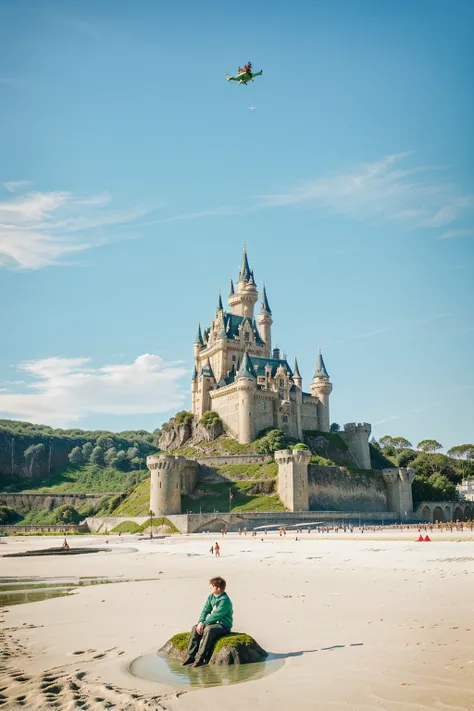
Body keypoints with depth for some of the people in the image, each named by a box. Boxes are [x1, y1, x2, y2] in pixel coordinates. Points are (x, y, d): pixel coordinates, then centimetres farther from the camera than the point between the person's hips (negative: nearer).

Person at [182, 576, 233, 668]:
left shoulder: (225, 600, -21)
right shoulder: (211, 597, 6)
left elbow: (216, 615, -24)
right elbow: (205, 610, 2)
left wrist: (204, 624, -19)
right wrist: (200, 622, -14)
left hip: (224, 625, -9)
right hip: (213, 623, 9)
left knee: (208, 629, -35)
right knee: (195, 628, -9)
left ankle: (200, 658, -30)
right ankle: (191, 655, -7)